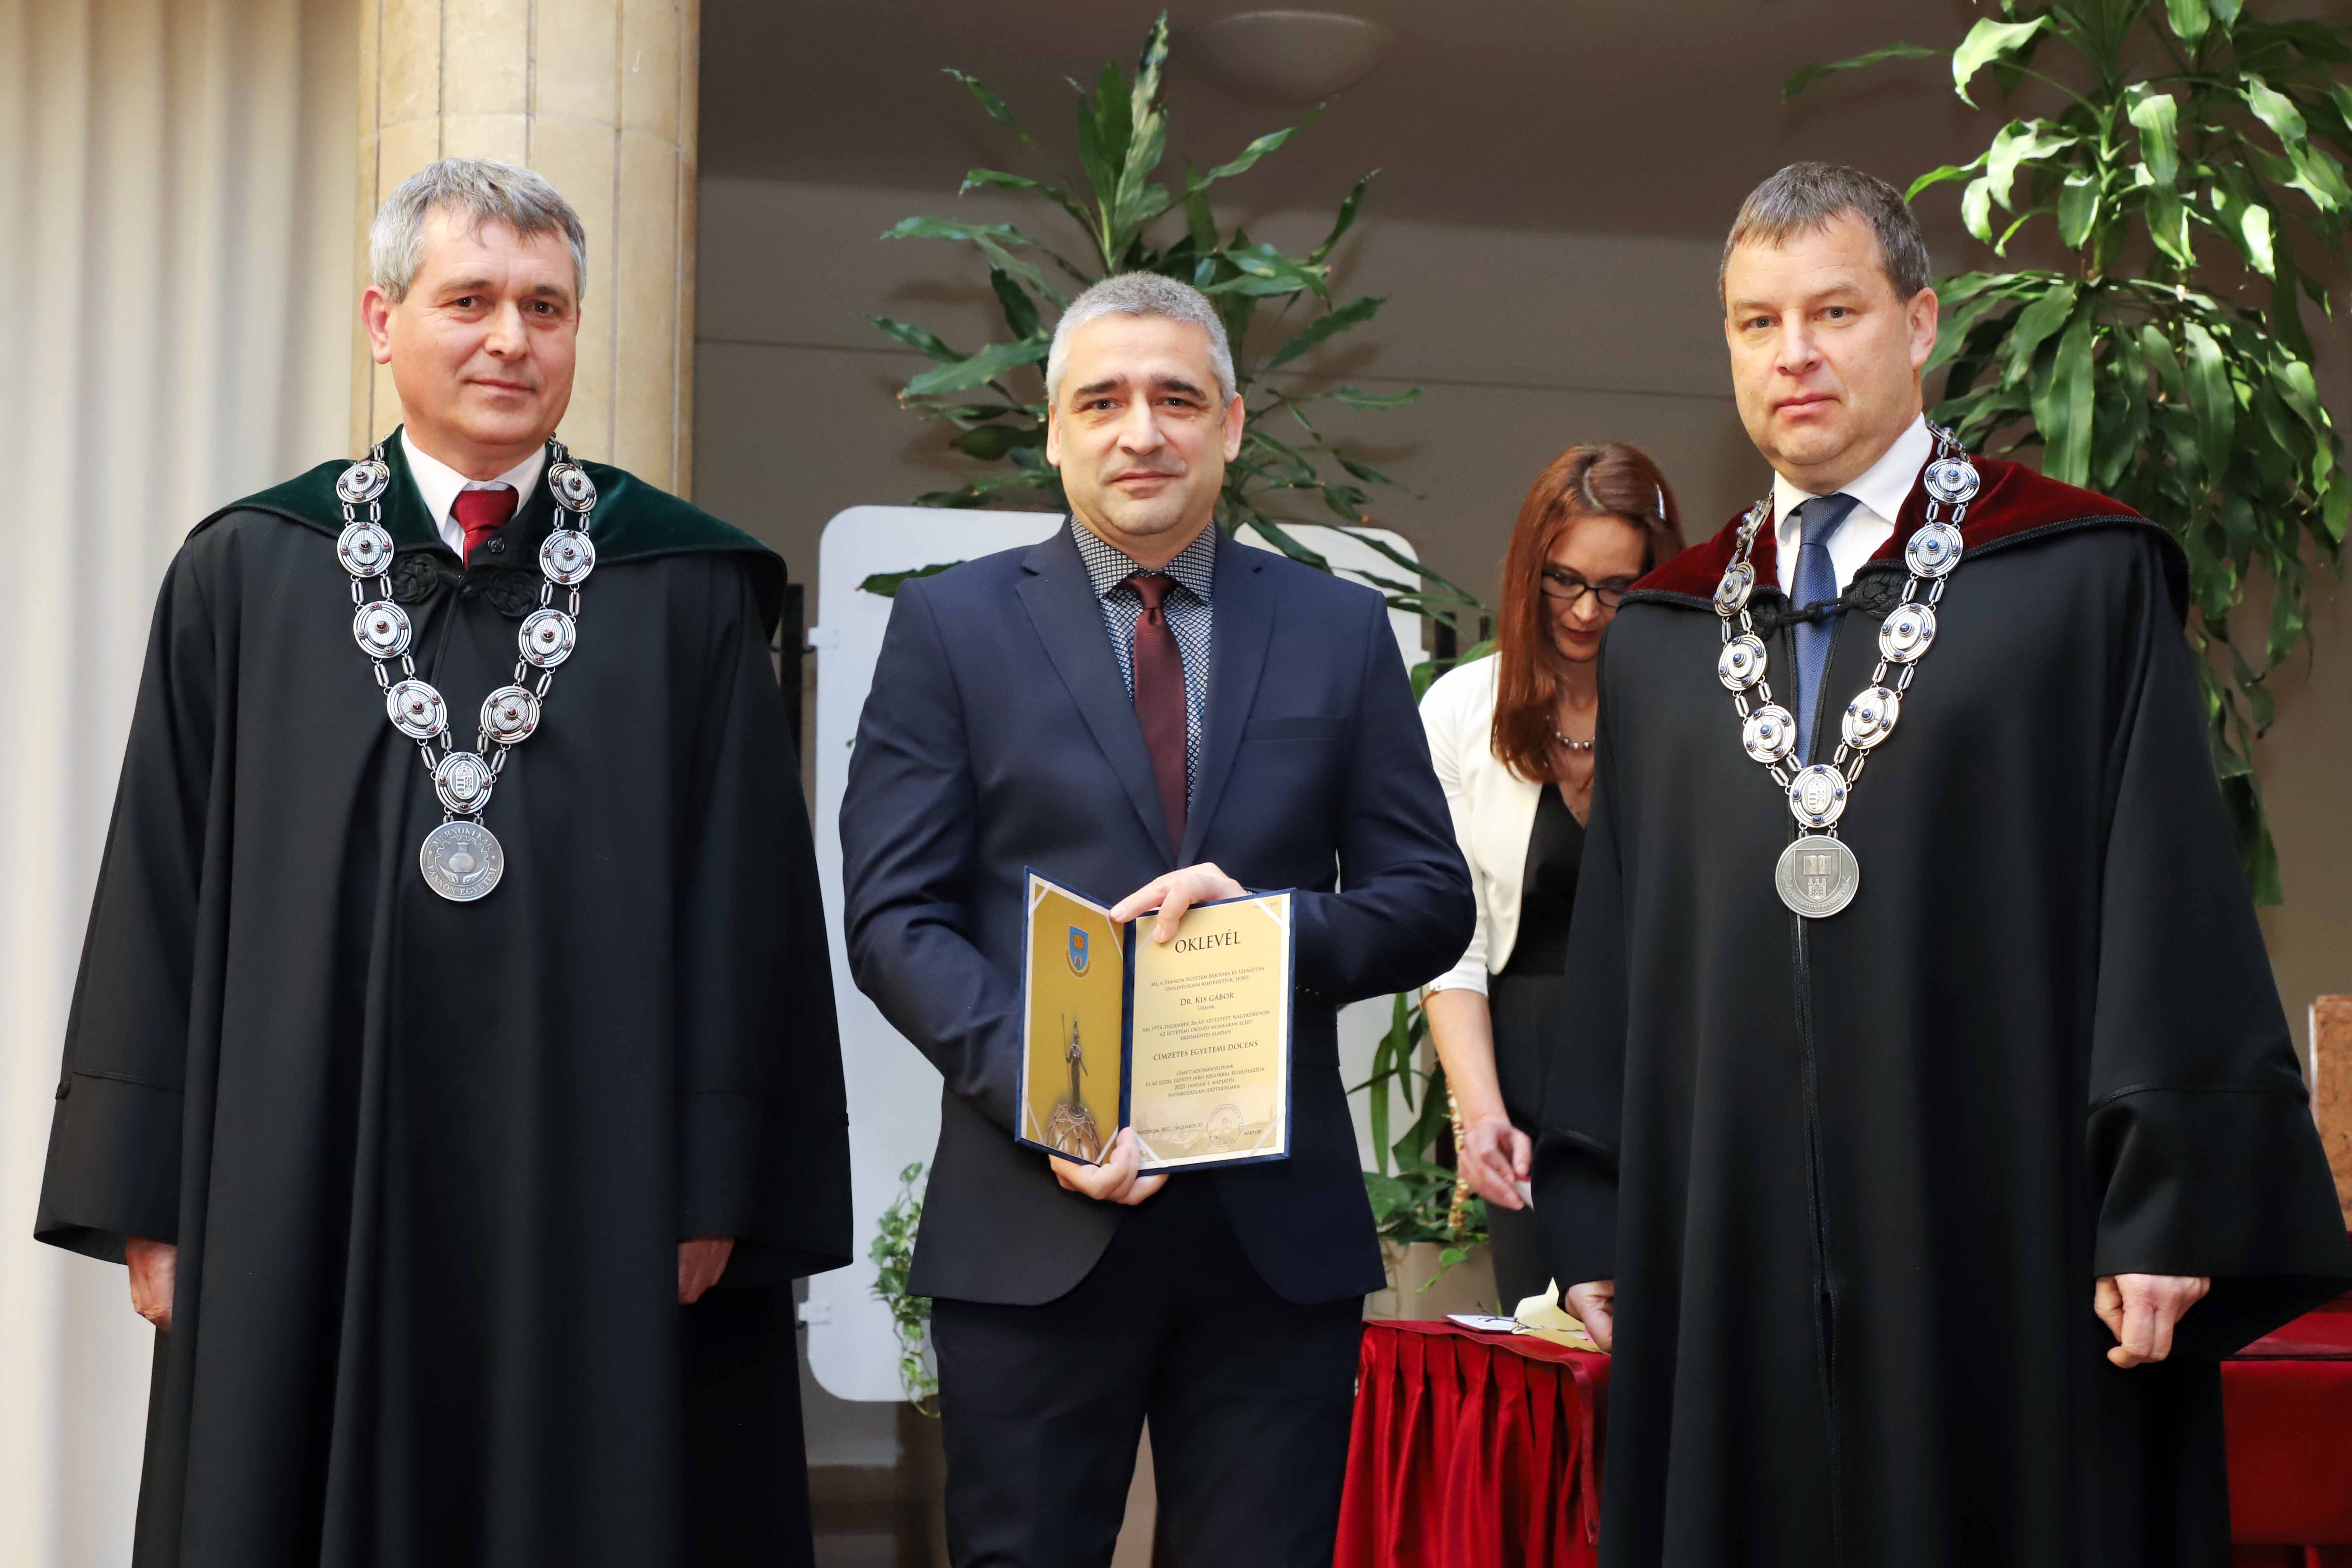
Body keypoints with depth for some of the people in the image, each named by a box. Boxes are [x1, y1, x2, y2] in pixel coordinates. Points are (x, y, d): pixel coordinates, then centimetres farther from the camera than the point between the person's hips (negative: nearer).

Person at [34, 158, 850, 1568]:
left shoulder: (687, 592, 3)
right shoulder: (244, 580, 6)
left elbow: (748, 904, 1)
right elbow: (165, 892, 6)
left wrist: (720, 1189, -5)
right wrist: (150, 1199, 1)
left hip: (598, 1207, 0)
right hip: (314, 1195, 1)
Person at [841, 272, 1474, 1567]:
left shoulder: (1340, 631, 10)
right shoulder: (952, 623, 4)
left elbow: (1432, 902, 8)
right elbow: (895, 916, -2)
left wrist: (1275, 926, -13)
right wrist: (1039, 1096, -17)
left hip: (1283, 1228, 2)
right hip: (1032, 1225, -1)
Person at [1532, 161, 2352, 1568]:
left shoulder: (2086, 581, 0)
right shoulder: (1661, 638, 13)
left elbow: (2173, 905, -5)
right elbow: (1617, 940, 14)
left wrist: (2171, 1210, -11)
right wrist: (1595, 1218, 10)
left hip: (2002, 1234, -3)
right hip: (1731, 1268, 4)